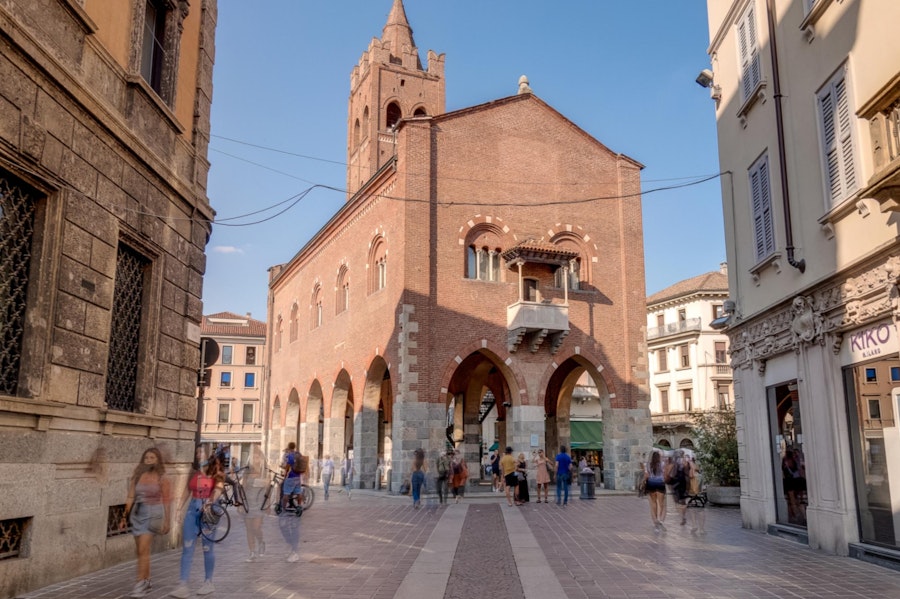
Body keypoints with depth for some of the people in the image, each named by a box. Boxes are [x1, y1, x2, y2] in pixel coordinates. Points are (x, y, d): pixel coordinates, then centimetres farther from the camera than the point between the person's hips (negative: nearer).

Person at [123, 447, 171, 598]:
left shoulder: (162, 478, -4)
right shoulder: (137, 476, 7)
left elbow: (166, 500, -2)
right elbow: (130, 497, 9)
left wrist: (166, 521, -2)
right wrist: (124, 515, 7)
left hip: (153, 513, -5)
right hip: (137, 513, 5)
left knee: (143, 549, -12)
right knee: (139, 550, 11)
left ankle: (140, 584, -8)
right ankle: (146, 581, 26)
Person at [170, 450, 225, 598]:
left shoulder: (217, 474, -4)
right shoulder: (194, 473, 8)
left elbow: (218, 489, -21)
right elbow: (187, 491, 14)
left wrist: (210, 501, -39)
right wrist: (179, 509, 8)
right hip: (192, 510, 4)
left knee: (207, 549, 7)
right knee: (187, 548, -1)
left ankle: (208, 582, 21)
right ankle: (182, 585, -1)